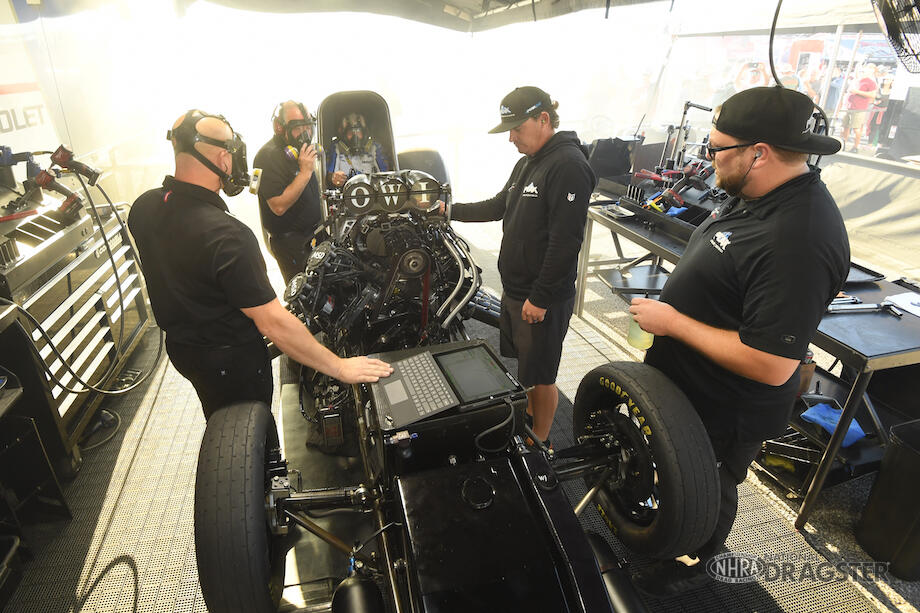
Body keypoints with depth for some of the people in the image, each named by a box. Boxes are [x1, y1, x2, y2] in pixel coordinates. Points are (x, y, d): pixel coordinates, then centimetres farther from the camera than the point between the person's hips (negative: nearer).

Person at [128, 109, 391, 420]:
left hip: (178, 344, 7)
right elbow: (273, 323, -34)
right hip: (232, 360, -7)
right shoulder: (228, 236, -35)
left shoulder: (142, 208, -9)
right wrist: (340, 367, -28)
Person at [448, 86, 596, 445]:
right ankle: (530, 415, 45)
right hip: (514, 289, 9)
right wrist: (452, 211, 16)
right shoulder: (527, 163, 12)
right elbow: (499, 206, 24)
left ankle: (540, 443, 26)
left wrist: (540, 298, -22)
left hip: (543, 298, -9)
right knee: (522, 360, 23)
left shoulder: (568, 166, -20)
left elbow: (566, 241, -25)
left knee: (540, 374, 7)